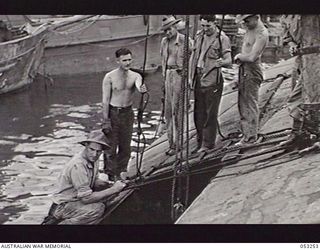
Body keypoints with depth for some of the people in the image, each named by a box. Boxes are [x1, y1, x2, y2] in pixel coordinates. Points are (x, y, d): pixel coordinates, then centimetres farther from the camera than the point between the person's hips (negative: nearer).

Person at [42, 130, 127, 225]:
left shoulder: (92, 159, -1)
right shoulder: (78, 165, -28)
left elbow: (95, 181, 12)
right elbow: (86, 198, -28)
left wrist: (109, 185, -9)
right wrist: (113, 189, -23)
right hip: (63, 205, -10)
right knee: (98, 209, -29)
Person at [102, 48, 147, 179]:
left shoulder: (135, 76, -1)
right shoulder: (109, 77, -9)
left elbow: (139, 86, -24)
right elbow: (105, 100, -8)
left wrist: (142, 89, -49)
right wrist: (105, 120, -12)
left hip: (128, 113, 4)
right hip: (113, 113, -3)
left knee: (125, 146, 10)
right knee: (111, 146, -2)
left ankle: (121, 173, 24)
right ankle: (110, 175, 8)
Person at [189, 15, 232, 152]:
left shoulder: (222, 38, -9)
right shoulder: (199, 36, 10)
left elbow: (228, 60, -12)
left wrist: (222, 62, -36)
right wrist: (190, 76, 12)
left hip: (212, 80, -6)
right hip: (198, 78, 6)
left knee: (210, 113, -2)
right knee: (198, 111, 10)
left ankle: (208, 143, 5)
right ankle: (200, 141, 20)